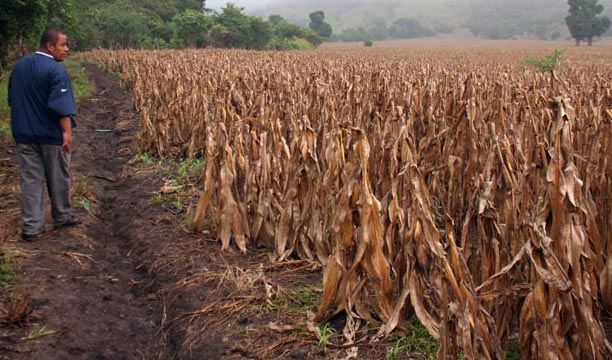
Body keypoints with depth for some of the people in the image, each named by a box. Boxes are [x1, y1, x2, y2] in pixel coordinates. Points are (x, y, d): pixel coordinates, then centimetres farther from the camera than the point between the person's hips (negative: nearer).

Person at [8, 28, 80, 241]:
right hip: (51, 134, -6)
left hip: (24, 134, 6)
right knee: (58, 177, 11)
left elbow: (13, 99, 18)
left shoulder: (20, 66, 9)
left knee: (31, 179, 7)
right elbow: (61, 104, -24)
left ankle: (31, 227, 7)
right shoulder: (56, 69, -15)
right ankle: (62, 217, 26)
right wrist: (67, 131, -27)